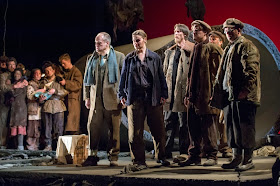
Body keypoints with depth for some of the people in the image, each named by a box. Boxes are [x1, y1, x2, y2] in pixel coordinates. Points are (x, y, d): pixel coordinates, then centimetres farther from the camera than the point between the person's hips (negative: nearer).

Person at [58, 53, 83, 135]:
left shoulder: (76, 72, -3)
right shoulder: (64, 72, 19)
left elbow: (78, 85, -14)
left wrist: (66, 83, -19)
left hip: (73, 99, -7)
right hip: (65, 99, 7)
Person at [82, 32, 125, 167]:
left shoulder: (119, 57, 3)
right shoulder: (91, 58, 15)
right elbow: (87, 79, 17)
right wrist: (86, 97, 11)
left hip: (113, 98, -3)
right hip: (95, 99, 3)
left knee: (114, 129, 2)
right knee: (93, 127, -2)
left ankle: (113, 157, 11)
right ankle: (92, 156, 6)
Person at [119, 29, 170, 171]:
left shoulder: (155, 58, 9)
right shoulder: (129, 58, 10)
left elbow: (161, 77, 9)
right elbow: (123, 77, 13)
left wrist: (164, 94, 3)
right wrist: (122, 95, 6)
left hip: (153, 98, 0)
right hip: (135, 99, 0)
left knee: (158, 130, 3)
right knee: (135, 132, -1)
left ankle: (161, 157, 21)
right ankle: (139, 161, 6)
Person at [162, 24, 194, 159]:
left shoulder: (191, 50, 0)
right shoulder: (169, 52, 19)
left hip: (183, 91, -6)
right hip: (169, 92, 6)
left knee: (184, 125, -1)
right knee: (168, 123, 8)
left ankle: (184, 152, 5)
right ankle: (166, 152, 13)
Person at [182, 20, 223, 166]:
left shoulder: (212, 49, -4)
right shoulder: (196, 49, 19)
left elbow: (217, 73, -9)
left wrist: (213, 94, -15)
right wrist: (188, 94, 17)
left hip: (206, 95, -8)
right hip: (194, 96, 8)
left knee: (208, 126, -3)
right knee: (194, 127, 9)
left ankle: (211, 156, 5)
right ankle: (194, 156, 15)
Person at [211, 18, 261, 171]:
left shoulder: (247, 46, -5)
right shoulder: (229, 48, 22)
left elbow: (252, 71, -14)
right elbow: (223, 72, 24)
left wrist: (245, 91, -21)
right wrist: (218, 94, 17)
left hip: (244, 96, -9)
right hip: (229, 95, 9)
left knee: (245, 127, -5)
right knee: (232, 127, 10)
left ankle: (248, 160, 1)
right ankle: (237, 158, 17)